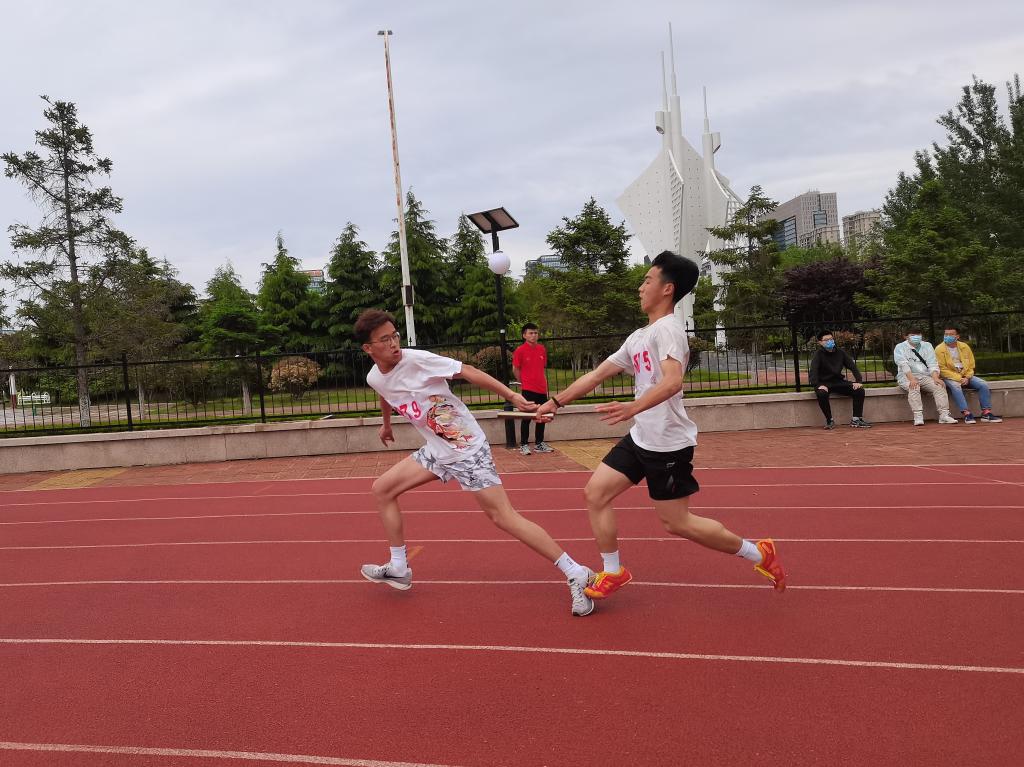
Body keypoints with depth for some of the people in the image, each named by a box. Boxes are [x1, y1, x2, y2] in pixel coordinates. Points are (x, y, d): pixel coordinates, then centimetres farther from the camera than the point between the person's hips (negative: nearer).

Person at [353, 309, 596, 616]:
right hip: (436, 450, 8)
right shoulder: (374, 378, 1)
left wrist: (512, 396, -28)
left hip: (467, 448, -7)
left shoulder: (417, 359, -20)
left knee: (504, 517, -12)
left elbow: (468, 372, -20)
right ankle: (399, 569, 22)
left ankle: (576, 574, -5)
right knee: (382, 489, 9)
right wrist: (386, 424, 43)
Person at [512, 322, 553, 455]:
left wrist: (545, 386, 13)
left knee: (542, 417, 10)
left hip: (542, 389, 6)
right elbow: (515, 370, -1)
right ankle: (524, 445, 8)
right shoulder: (520, 351, -8)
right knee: (527, 417, -1)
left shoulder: (542, 349, 7)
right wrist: (524, 382, 5)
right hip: (528, 390, -5)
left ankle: (539, 444, 21)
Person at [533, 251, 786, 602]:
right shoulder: (638, 337, 14)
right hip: (640, 438, 9)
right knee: (595, 493, 4)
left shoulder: (667, 329, -14)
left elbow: (672, 381, -32)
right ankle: (612, 573, 17)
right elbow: (597, 374, 20)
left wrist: (633, 407, -46)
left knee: (676, 522, -1)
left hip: (668, 443, -9)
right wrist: (556, 401, 21)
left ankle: (758, 552, 17)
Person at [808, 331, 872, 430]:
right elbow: (813, 371, -17)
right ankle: (829, 420, -18)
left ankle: (856, 420, -6)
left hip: (839, 382, 4)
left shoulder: (841, 353, 8)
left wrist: (858, 381, -9)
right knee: (821, 394, -37)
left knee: (860, 390, -16)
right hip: (824, 383, -4)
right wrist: (818, 385, -34)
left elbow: (852, 366, 7)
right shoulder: (818, 354, -5)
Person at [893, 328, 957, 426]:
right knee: (914, 387, -35)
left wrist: (935, 378, -15)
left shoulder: (927, 346, 14)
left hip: (925, 376, 4)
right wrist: (912, 379, -30)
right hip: (906, 377, -4)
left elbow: (933, 364, 4)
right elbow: (903, 365, -15)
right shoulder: (900, 347, 1)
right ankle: (918, 417, -38)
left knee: (939, 385, -23)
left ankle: (944, 415, -26)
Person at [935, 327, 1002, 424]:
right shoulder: (939, 349, -7)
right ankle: (966, 414, -41)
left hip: (965, 376, 5)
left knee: (983, 384, -16)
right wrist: (959, 379, -18)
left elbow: (971, 365, 11)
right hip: (949, 377, -5)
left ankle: (986, 413, -17)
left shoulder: (964, 347, 7)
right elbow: (942, 369, -11)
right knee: (955, 386, -36)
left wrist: (967, 377, -8)